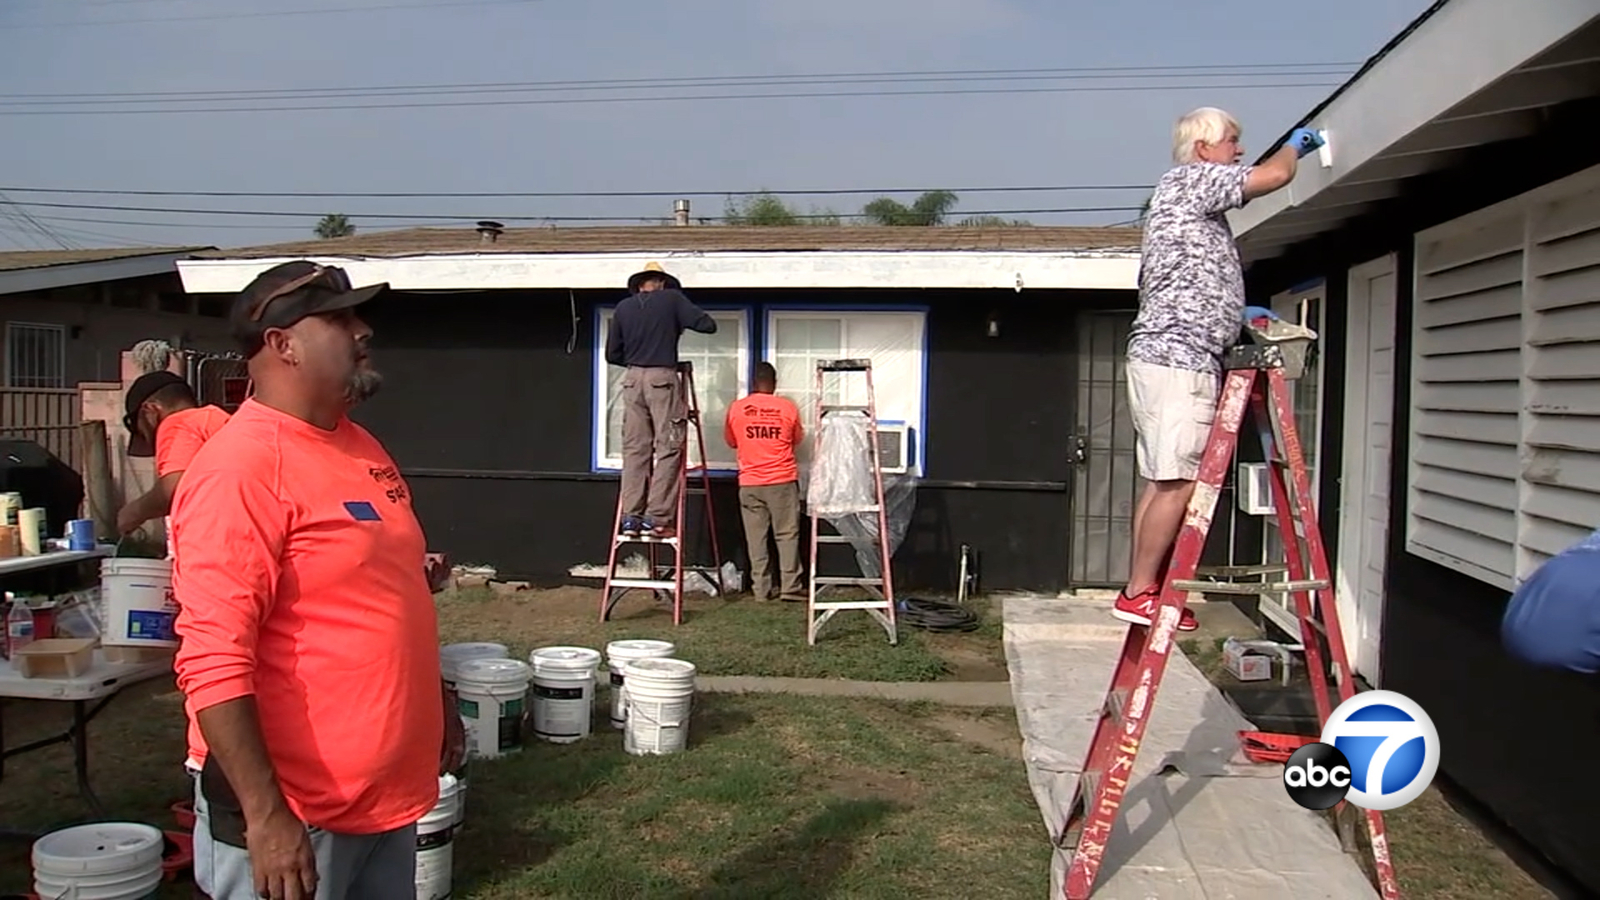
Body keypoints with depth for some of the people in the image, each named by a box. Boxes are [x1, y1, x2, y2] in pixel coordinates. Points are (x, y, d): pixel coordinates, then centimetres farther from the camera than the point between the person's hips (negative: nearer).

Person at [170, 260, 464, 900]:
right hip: (291, 812, -8)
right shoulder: (241, 467, -19)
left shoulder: (359, 446, 9)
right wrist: (265, 813, -25)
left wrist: (438, 704, 21)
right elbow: (212, 662, -23)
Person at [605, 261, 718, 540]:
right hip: (662, 379, -4)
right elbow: (708, 325, -2)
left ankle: (630, 518, 4)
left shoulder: (623, 307, 12)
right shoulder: (671, 299, 3)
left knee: (634, 449, 6)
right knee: (668, 448, -2)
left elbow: (612, 354, 15)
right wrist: (682, 319, 17)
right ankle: (656, 518, -7)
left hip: (632, 379, 4)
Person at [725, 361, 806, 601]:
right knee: (787, 535, 4)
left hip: (749, 482, 1)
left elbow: (731, 441, 13)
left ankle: (761, 589, 8)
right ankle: (790, 588, 1)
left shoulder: (736, 408, -1)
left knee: (756, 537, 7)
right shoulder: (787, 407, -2)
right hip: (783, 480, -1)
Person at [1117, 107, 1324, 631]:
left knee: (1163, 483, 7)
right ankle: (1139, 591, -8)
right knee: (1178, 483, -12)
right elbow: (1274, 176, -10)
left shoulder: (1197, 202, 28)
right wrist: (1295, 145, 12)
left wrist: (1237, 315, 25)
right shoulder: (1187, 180, -3)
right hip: (1177, 359, -10)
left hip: (1173, 359, 10)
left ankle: (1143, 588, 9)